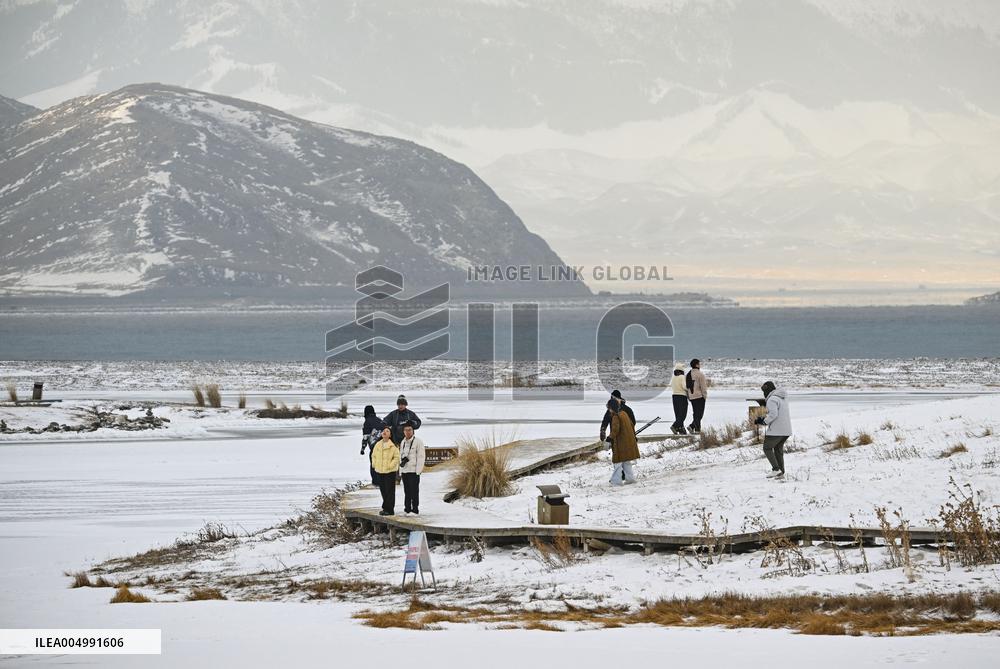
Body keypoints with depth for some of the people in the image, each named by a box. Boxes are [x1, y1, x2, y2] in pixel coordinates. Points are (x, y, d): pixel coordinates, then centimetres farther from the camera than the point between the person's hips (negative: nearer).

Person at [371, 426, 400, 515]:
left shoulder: (393, 445, -9)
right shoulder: (378, 445, 9)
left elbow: (396, 457, -10)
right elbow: (373, 455, 21)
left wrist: (390, 465, -16)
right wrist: (374, 464, 7)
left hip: (390, 471, -6)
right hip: (379, 471, 6)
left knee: (389, 491, -3)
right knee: (383, 490, 12)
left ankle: (389, 510, 1)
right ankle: (386, 508, 23)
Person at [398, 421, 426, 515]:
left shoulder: (418, 441, -6)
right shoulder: (403, 442, 14)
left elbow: (420, 457, -9)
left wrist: (418, 470, -14)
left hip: (414, 471, -6)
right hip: (404, 470, 6)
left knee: (414, 491, -5)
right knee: (407, 491, 10)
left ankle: (415, 510, -2)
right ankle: (407, 509, 15)